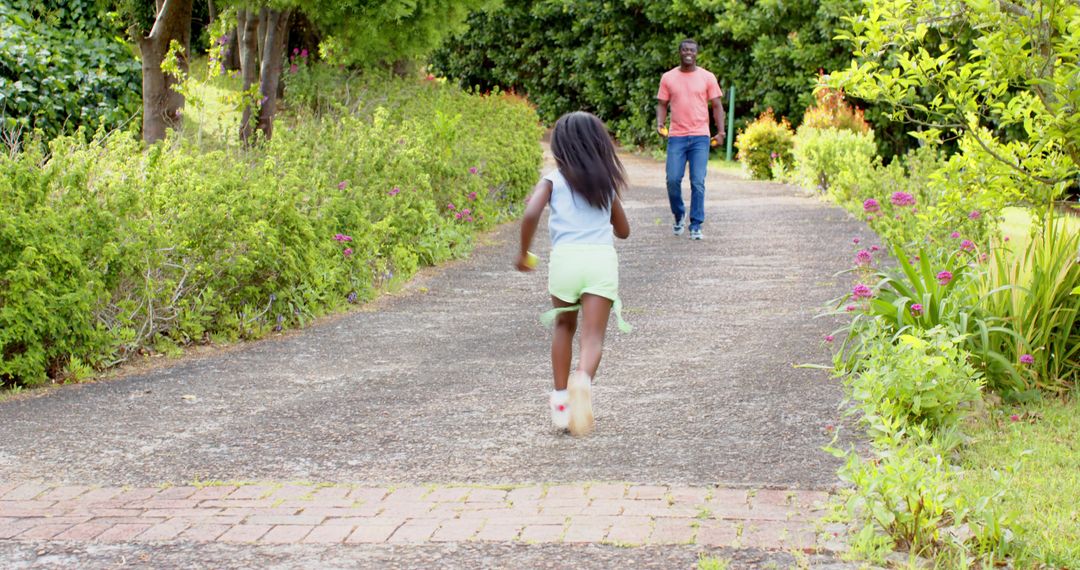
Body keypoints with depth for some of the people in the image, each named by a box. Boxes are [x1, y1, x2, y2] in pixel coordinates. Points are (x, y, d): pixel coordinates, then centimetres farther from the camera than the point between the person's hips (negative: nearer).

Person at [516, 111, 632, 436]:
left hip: (565, 256, 0)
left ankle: (561, 399, 18)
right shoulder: (607, 183, 17)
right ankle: (583, 380, -36)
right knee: (593, 337, -5)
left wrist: (524, 252, 4)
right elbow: (623, 231, 27)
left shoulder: (553, 180, 8)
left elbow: (531, 214, -9)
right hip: (602, 257, 0)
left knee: (564, 327, 22)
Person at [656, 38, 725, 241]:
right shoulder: (668, 78, 7)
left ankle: (696, 226, 0)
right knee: (673, 180, -4)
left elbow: (717, 106, 5)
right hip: (676, 137, 1)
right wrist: (660, 124, -8)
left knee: (698, 182, -5)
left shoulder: (707, 77, 4)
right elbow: (662, 104, 10)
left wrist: (720, 131, -6)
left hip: (700, 137, -1)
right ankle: (679, 215, 21)